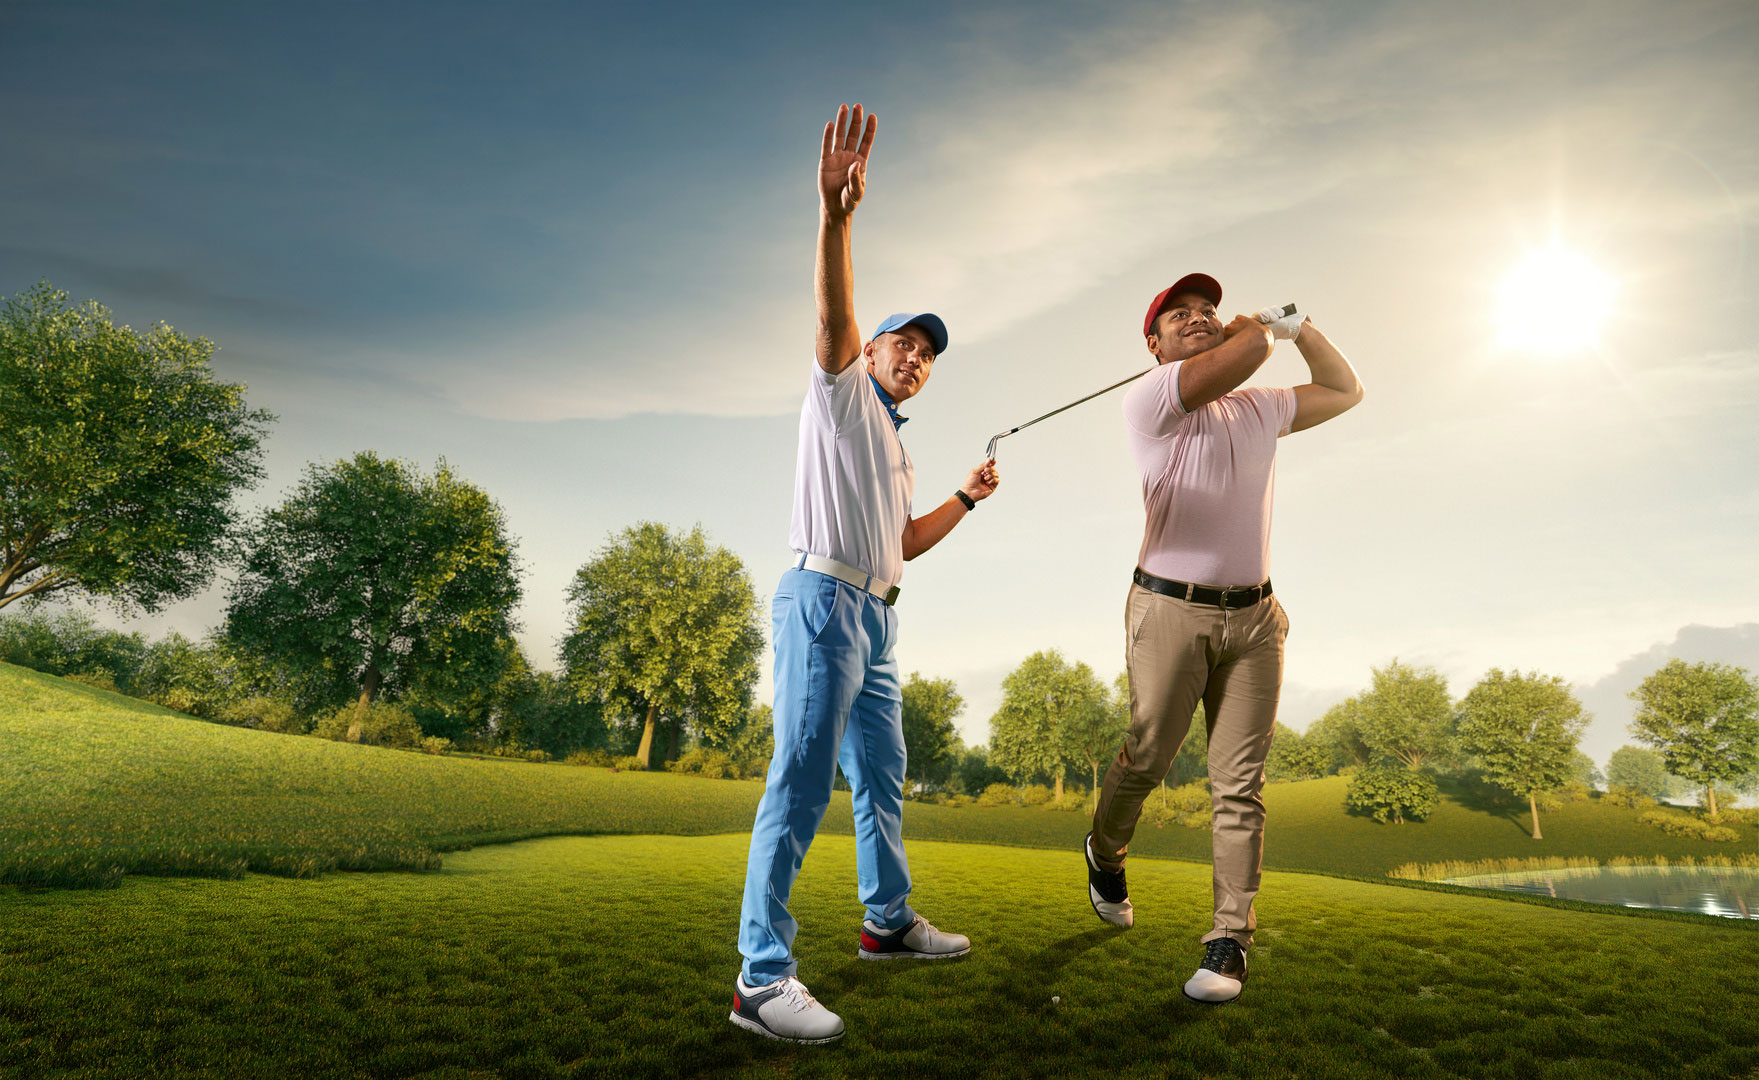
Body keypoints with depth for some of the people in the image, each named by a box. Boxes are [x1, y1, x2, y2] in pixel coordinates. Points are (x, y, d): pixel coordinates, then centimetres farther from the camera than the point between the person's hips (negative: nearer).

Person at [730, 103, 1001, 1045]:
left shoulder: (897, 453, 28)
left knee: (881, 774, 16)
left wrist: (967, 498, 23)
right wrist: (835, 217, -30)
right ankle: (762, 976, -14)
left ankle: (888, 921, 30)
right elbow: (834, 317, -15)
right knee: (803, 779, -15)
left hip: (876, 616, 9)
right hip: (824, 598, -9)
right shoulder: (843, 392, 6)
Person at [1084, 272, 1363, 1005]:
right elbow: (1246, 354, -15)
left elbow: (1344, 391, 29)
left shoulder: (1260, 409, 17)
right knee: (1146, 760, 2)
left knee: (1240, 785, 0)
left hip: (1255, 617, 5)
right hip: (1171, 611, -4)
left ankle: (1230, 942, 5)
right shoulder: (1148, 400, -5)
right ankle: (1105, 854, 32)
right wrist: (1260, 324, 8)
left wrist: (1300, 327, 20)